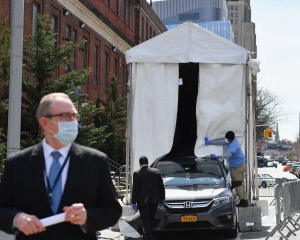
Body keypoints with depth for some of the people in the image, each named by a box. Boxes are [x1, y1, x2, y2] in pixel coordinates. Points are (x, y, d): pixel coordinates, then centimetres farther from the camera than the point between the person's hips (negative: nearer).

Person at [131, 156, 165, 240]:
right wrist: (162, 198, 16)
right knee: (151, 219, 15)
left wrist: (133, 202, -2)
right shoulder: (156, 172, 2)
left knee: (145, 219, 0)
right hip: (154, 199, 4)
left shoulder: (137, 174, -9)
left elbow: (135, 189, -8)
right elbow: (161, 186, 7)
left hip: (143, 201, -4)